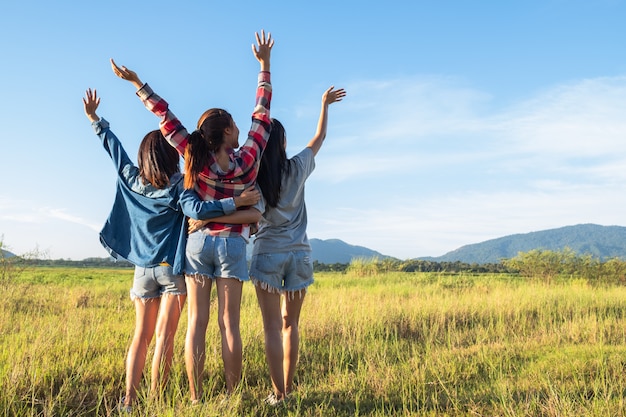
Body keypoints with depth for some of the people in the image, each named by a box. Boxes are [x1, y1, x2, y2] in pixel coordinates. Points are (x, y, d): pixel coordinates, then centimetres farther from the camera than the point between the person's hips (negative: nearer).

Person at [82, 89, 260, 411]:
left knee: (141, 335, 9)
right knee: (164, 337, -1)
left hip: (143, 269, 5)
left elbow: (112, 145, 16)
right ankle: (154, 400, 0)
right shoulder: (177, 184, -11)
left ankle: (128, 399, 5)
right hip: (171, 267, -5)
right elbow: (196, 210, -28)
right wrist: (237, 201, -25)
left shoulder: (131, 179, 4)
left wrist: (94, 117, 28)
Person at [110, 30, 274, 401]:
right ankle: (232, 397, 5)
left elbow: (168, 119, -3)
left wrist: (137, 83, 5)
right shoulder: (248, 159, -9)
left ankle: (196, 399, 6)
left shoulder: (196, 159, -7)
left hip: (197, 242, 2)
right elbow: (263, 114, -1)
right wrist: (265, 64, 6)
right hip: (232, 244, -1)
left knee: (197, 321, 3)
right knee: (229, 323, 1)